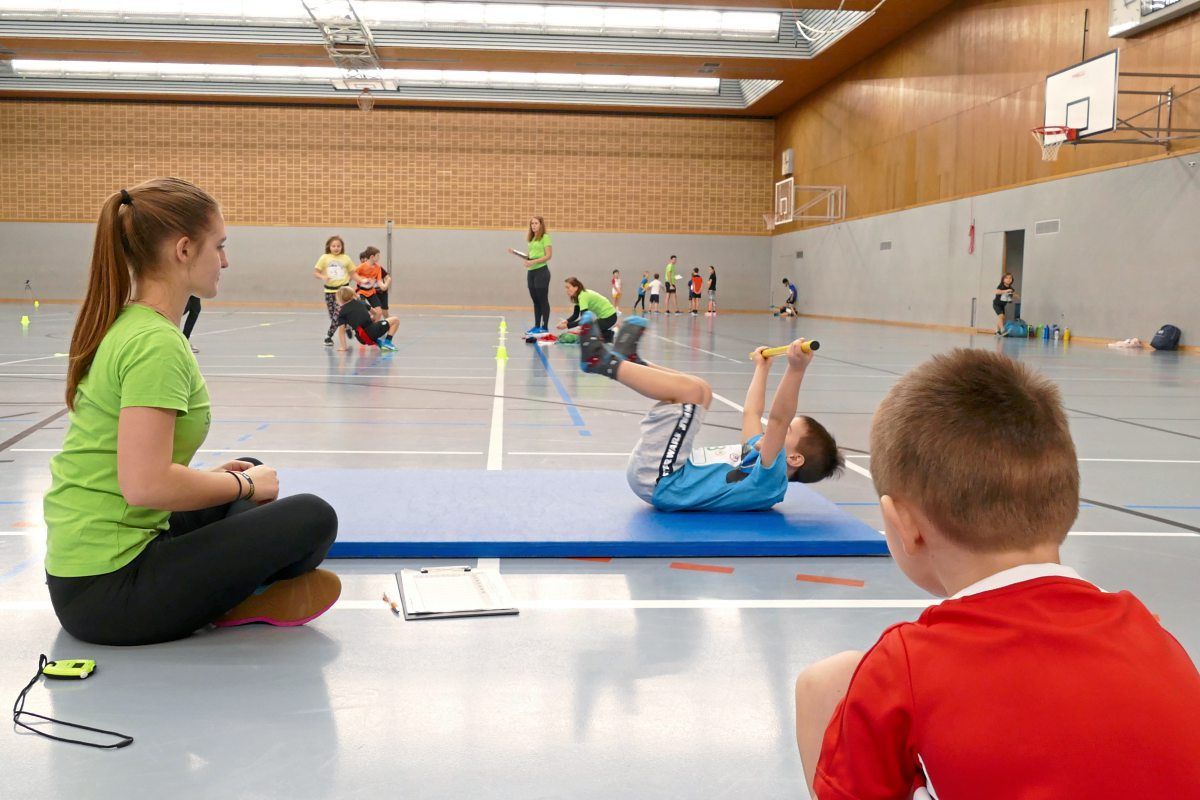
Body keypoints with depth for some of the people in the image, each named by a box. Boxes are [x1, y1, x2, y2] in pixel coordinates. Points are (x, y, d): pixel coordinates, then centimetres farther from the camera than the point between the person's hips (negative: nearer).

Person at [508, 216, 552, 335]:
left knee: (543, 300, -4)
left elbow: (548, 256, -13)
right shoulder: (532, 239, 16)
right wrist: (515, 253, 7)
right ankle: (537, 326, 15)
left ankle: (545, 328, -2)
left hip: (541, 271, -8)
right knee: (535, 300, 10)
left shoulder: (545, 237, -6)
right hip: (531, 272, 8)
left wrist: (534, 262, -20)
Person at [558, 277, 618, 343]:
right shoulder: (579, 295, 3)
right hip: (604, 316, 9)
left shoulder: (583, 296, -25)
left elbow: (584, 319, -30)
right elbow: (575, 315, 6)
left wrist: (567, 325, -31)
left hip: (609, 317, -9)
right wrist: (566, 321, -13)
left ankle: (608, 335, 1)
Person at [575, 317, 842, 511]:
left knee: (692, 389, -19)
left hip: (657, 481, -10)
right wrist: (762, 368, 37)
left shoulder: (770, 478, -16)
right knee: (700, 390, 21)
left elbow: (777, 420, -33)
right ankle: (629, 362, 17)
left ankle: (605, 362, -9)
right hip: (656, 474, 10)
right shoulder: (758, 454, 11)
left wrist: (796, 370, -44)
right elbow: (751, 413, 27)